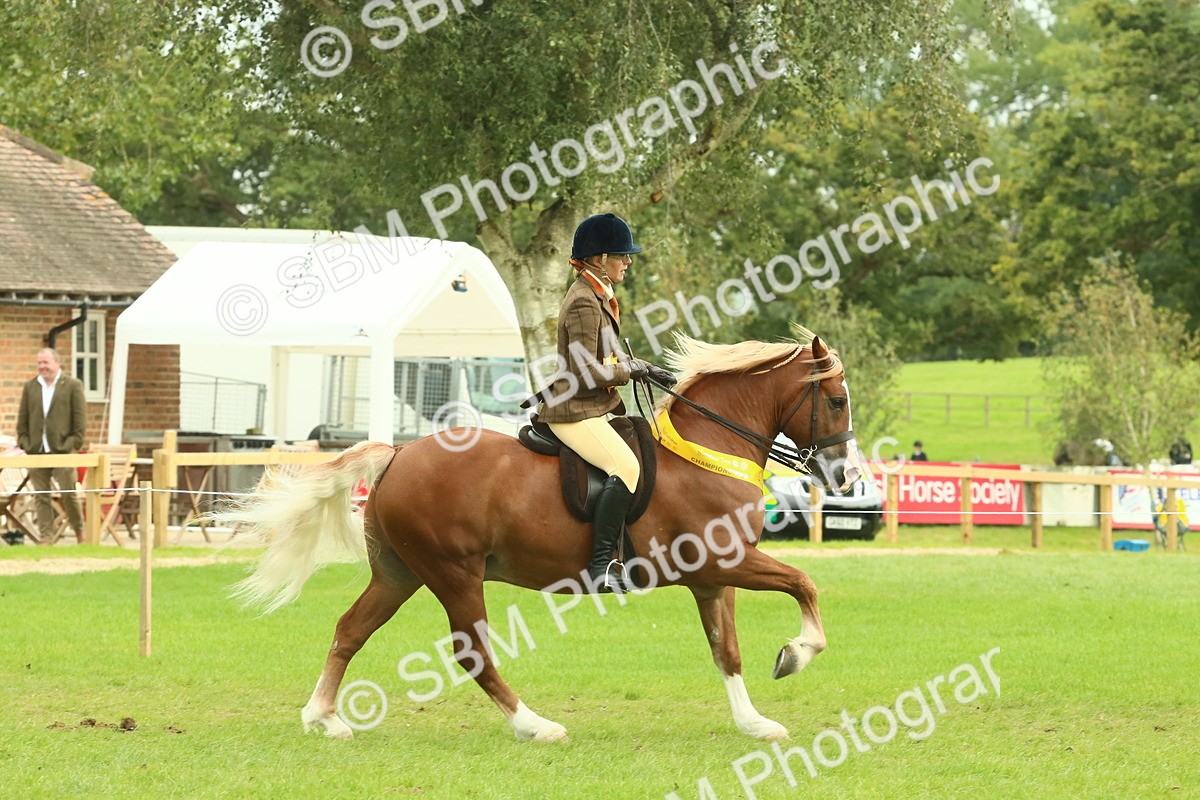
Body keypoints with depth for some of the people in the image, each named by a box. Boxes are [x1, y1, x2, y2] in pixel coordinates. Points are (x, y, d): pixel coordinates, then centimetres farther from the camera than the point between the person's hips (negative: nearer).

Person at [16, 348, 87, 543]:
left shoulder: (72, 386, 2)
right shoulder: (30, 387, 12)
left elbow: (80, 419, -1)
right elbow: (22, 419, 13)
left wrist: (73, 444, -9)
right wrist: (24, 443, 2)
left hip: (63, 450, -3)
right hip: (36, 451, 3)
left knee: (68, 494, -4)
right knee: (42, 496, 2)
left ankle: (80, 532, 14)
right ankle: (46, 538, 3)